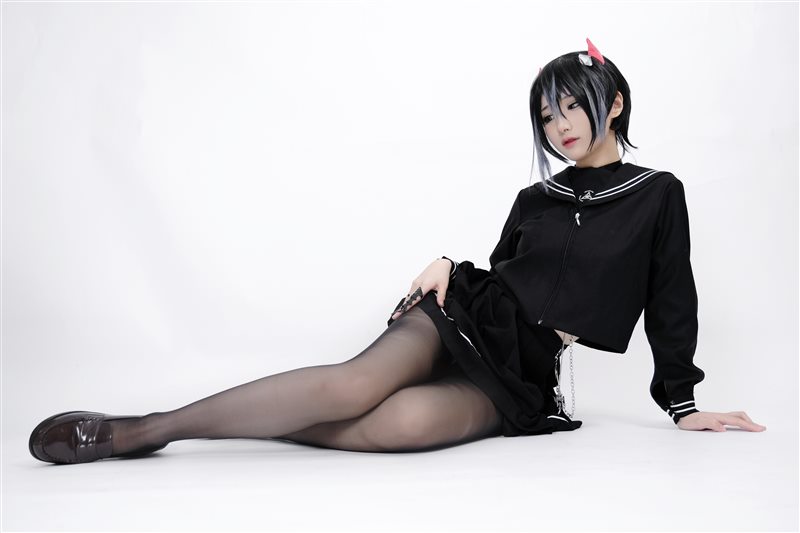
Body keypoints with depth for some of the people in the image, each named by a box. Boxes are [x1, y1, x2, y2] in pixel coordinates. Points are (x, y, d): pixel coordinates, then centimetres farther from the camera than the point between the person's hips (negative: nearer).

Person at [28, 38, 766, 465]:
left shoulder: (657, 195, 7)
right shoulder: (536, 198, 16)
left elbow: (671, 303, 8)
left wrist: (683, 403, 6)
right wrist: (449, 263, 0)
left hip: (524, 378, -2)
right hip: (469, 314, 3)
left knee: (404, 420, -36)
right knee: (359, 382, -33)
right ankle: (138, 429, -32)